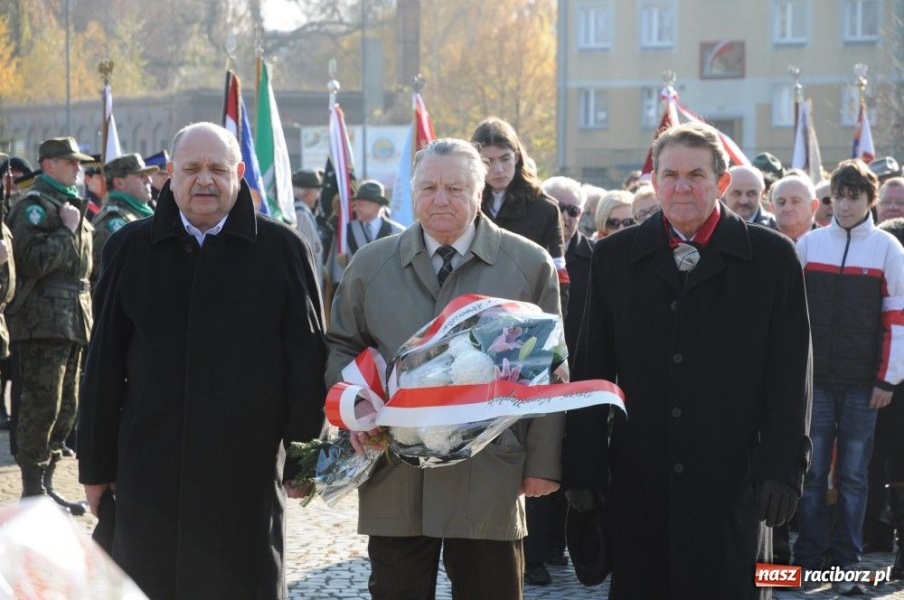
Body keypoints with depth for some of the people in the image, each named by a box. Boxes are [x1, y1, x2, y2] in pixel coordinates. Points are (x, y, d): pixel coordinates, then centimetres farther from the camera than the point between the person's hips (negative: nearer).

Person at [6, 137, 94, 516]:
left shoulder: (70, 204, 21)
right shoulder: (35, 205, -9)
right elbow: (33, 260, -22)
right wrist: (67, 230, -17)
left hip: (70, 321, 10)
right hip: (43, 322, -10)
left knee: (66, 406, 11)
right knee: (41, 406, -9)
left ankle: (45, 484, 19)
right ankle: (32, 491, -5)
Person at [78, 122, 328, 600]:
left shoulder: (280, 249, 0)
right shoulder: (131, 248, 6)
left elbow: (307, 358, 1)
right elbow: (103, 364, 8)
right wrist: (96, 464, 7)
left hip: (248, 469, -2)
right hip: (150, 469, 2)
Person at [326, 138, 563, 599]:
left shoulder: (529, 265, 4)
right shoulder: (370, 265, 9)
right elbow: (340, 348, 16)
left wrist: (543, 464, -2)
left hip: (490, 479, -1)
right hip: (395, 480, 2)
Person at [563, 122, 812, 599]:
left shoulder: (771, 257, 2)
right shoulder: (614, 257, 7)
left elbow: (789, 376, 0)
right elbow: (590, 371, 7)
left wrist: (783, 468, -8)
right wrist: (581, 467, 2)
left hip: (732, 483, -2)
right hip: (638, 482, 2)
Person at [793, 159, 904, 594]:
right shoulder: (808, 244, 5)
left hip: (862, 382, -1)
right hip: (815, 378, 1)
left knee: (852, 475, 3)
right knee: (812, 471, 1)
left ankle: (845, 563, 8)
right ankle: (809, 557, 7)